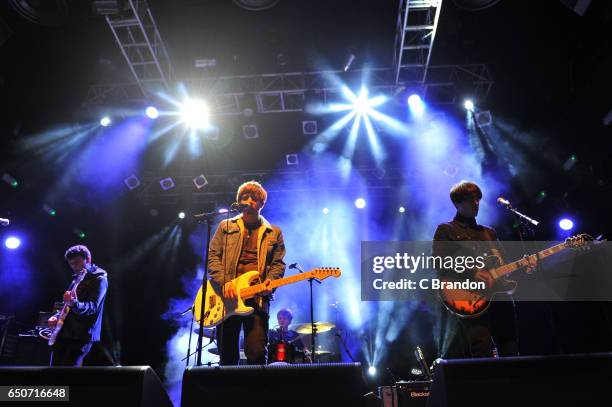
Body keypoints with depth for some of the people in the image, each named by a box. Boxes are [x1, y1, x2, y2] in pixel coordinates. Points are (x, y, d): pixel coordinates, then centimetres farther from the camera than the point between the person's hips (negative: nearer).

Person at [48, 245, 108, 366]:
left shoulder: (99, 279, -9)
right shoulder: (77, 278, 17)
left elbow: (93, 306, -22)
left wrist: (75, 304, -41)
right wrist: (57, 316, 9)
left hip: (82, 336, -9)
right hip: (64, 332, 9)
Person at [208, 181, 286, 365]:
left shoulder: (274, 233, 15)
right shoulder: (226, 226, 14)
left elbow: (278, 263, 9)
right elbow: (213, 256, 6)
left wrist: (269, 282, -11)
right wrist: (224, 282, -9)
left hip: (257, 297, -1)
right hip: (227, 296, 1)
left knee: (257, 353, -8)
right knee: (227, 354, 5)